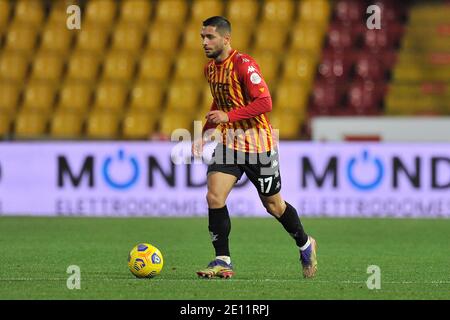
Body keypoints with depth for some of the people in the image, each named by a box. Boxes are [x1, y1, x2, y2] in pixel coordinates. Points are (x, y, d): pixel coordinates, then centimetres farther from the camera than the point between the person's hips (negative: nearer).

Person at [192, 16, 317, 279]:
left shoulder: (243, 64, -19)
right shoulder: (210, 69, 6)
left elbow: (265, 102, -25)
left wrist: (229, 117, -27)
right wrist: (206, 134, 13)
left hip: (258, 144, -6)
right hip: (228, 142, 6)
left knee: (273, 205, 8)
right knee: (214, 197, -12)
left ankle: (305, 245, 33)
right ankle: (223, 262, -7)